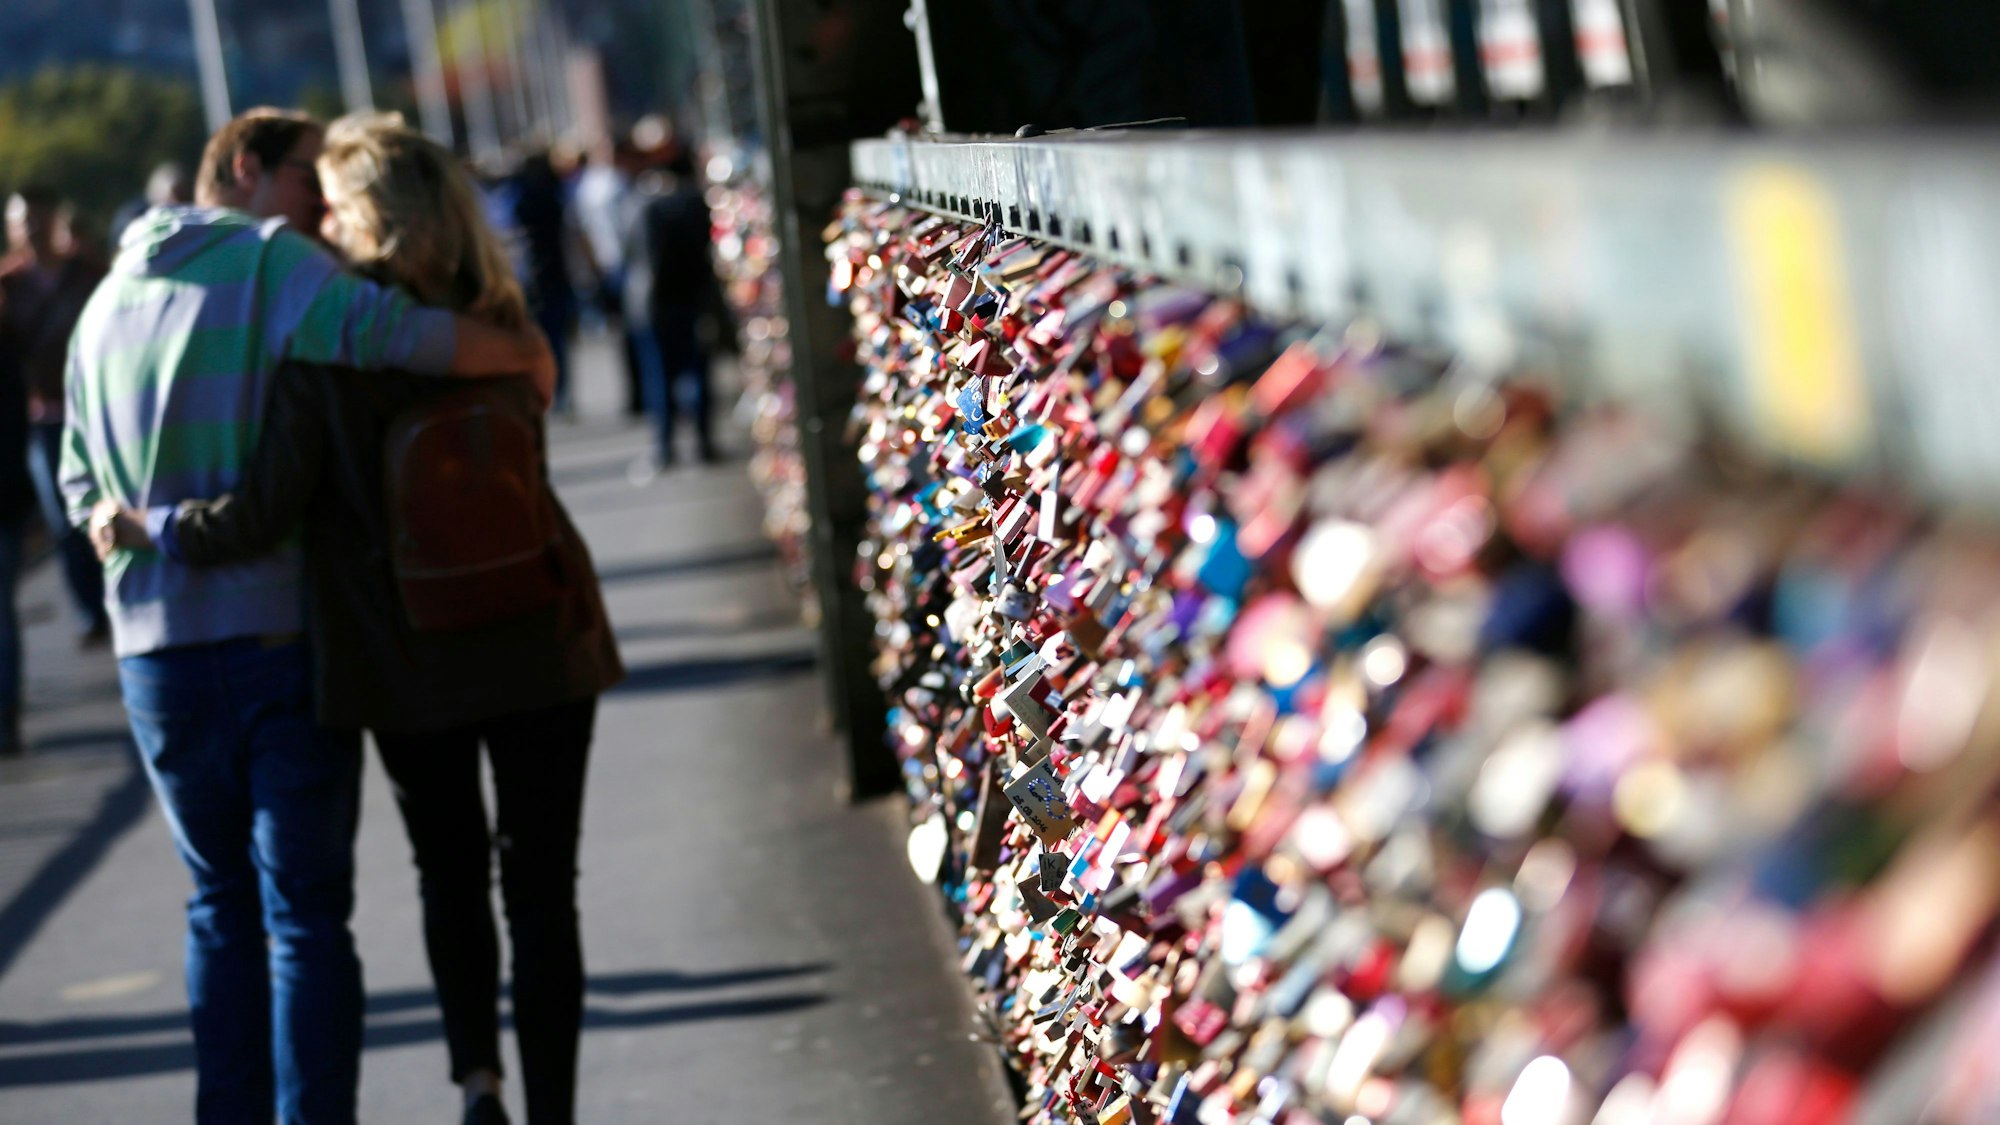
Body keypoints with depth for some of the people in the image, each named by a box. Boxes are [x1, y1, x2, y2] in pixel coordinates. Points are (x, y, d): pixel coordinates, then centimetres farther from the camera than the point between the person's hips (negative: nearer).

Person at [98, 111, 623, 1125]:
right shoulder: (502, 328, -2)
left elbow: (264, 516, -15)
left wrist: (148, 526, 0)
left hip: (409, 661, -1)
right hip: (539, 649, 2)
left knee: (450, 876, 18)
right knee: (541, 886, 7)